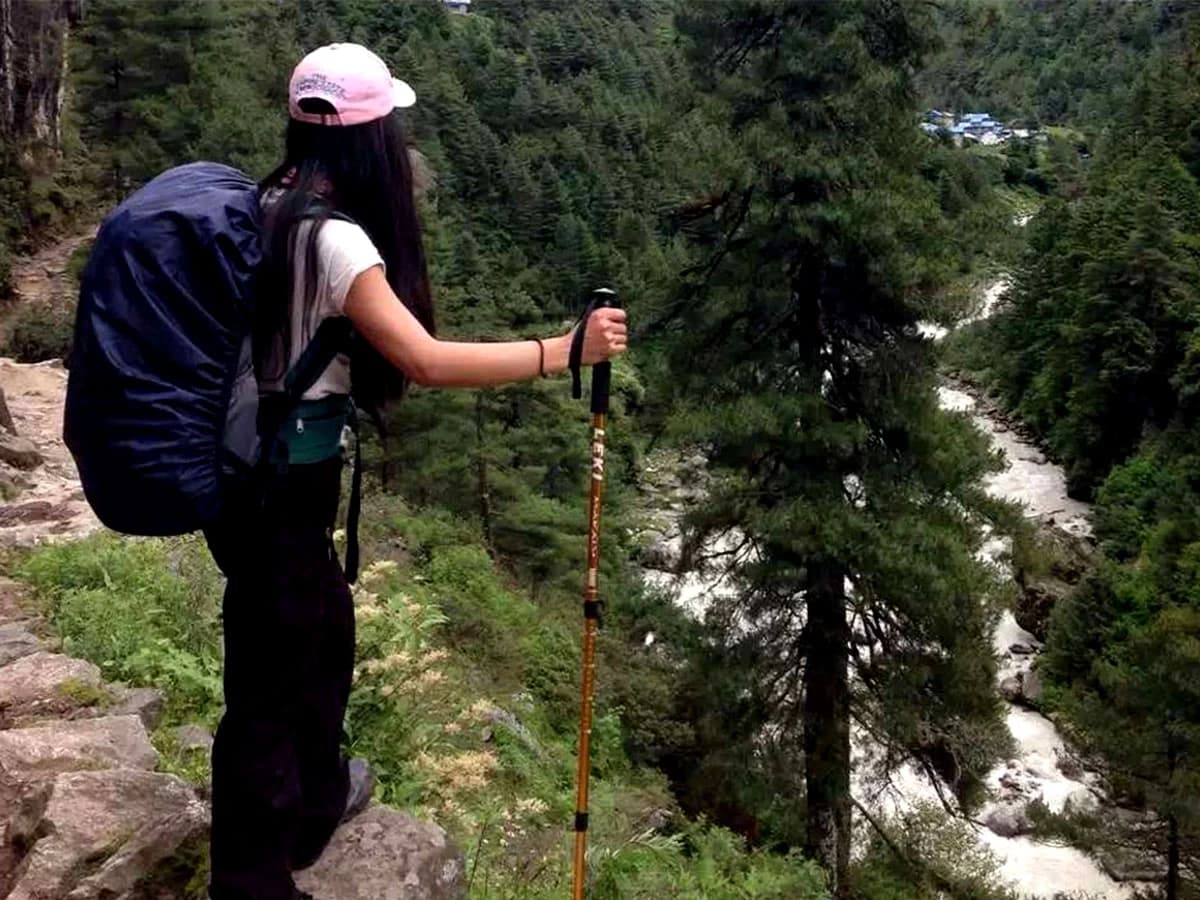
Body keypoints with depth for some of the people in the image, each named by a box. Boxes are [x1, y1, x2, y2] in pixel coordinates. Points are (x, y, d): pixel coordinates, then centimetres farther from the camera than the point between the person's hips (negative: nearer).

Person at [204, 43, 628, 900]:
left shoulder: (274, 203, 5)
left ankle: (314, 797, 49)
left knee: (324, 630, 27)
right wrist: (567, 349, -23)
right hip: (281, 478, -10)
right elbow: (425, 361, -27)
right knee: (270, 674, 3)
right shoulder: (332, 234, -22)